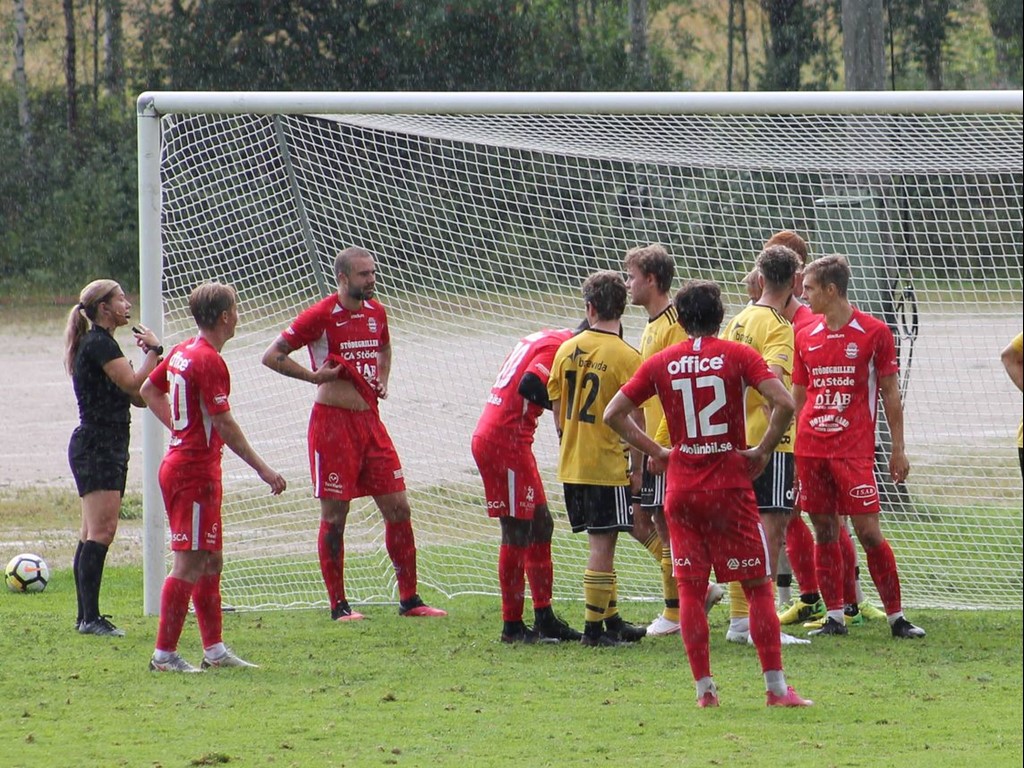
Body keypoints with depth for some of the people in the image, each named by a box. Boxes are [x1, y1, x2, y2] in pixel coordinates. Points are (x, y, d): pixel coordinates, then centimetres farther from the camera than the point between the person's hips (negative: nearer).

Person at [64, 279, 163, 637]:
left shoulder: (101, 343, 19)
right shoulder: (99, 343, -12)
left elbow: (138, 397, 17)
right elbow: (134, 385, -21)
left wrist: (151, 353, 7)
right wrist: (153, 351, -7)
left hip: (105, 448, 11)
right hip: (97, 446, -11)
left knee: (93, 534, 9)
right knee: (101, 530, -14)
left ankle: (86, 616, 10)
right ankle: (90, 617, -17)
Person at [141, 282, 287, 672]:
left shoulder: (183, 351, 11)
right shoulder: (209, 361, -18)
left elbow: (149, 390, 24)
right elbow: (224, 424, -21)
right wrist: (262, 469, -18)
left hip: (178, 461, 10)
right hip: (196, 472, -10)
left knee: (211, 560, 14)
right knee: (189, 563, -8)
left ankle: (214, 649, 18)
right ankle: (165, 654, -7)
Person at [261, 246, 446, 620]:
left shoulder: (376, 312, 9)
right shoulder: (321, 316, -11)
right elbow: (272, 356, -9)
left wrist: (382, 381, 14)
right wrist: (315, 376, -13)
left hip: (370, 419, 6)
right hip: (333, 421, -6)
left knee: (398, 508, 4)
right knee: (334, 514, -1)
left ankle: (409, 599, 12)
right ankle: (338, 604, 5)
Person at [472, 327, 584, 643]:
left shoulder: (544, 340, 19)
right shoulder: (558, 347, -11)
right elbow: (529, 386, -25)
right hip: (505, 442, -10)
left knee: (540, 524, 14)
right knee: (518, 532, -5)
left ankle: (544, 619, 19)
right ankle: (512, 626, 0)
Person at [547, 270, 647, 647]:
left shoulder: (567, 350, 3)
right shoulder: (626, 357, -13)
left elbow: (557, 411, 9)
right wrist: (637, 465, -4)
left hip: (571, 464, 6)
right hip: (607, 464, -6)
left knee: (600, 543, 15)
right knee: (602, 545, -1)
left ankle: (612, 619, 23)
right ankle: (594, 627, 0)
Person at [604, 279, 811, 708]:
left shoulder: (661, 363, 4)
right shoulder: (737, 355, -4)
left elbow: (614, 414, 6)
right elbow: (783, 403, -16)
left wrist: (655, 451, 10)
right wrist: (762, 451, -4)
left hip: (681, 490, 2)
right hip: (730, 487, -2)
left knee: (690, 588, 7)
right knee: (758, 585, 3)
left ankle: (704, 688, 4)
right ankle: (776, 687, 0)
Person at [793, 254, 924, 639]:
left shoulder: (874, 332, -1)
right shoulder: (805, 336, 10)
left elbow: (890, 393, 2)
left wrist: (898, 448, 0)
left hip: (854, 448, -4)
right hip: (810, 446, 4)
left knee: (868, 531, -8)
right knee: (824, 531, 4)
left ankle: (896, 617, -1)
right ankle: (834, 617, 10)